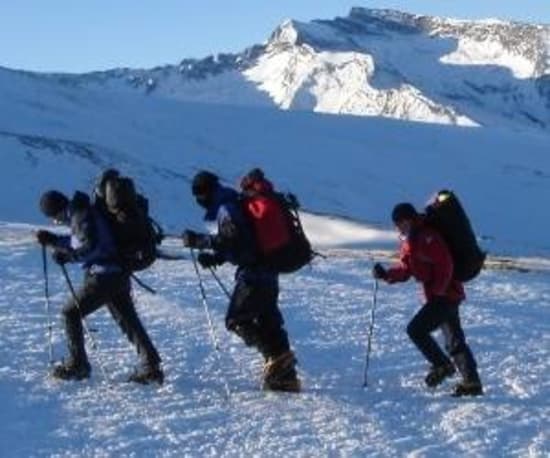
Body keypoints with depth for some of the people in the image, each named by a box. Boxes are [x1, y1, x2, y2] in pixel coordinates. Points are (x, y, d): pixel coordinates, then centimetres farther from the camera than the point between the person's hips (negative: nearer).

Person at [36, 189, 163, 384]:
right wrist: (53, 240, 17)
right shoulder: (80, 213, 15)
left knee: (71, 312, 2)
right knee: (128, 320, 11)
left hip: (103, 277, -10)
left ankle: (77, 365, 9)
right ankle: (151, 367, 9)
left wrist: (68, 256, -14)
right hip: (118, 274, 10)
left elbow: (89, 248, -23)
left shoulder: (81, 215, -15)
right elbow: (78, 241, 27)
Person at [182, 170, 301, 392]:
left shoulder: (226, 209, -11)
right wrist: (214, 257, 12)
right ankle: (284, 375, 14)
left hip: (253, 272, -10)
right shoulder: (236, 204, 20)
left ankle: (277, 355, -14)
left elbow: (231, 239, -24)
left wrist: (198, 241, -19)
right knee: (267, 321, 12)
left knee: (236, 320, -5)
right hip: (267, 271, 10)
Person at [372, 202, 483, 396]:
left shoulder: (427, 237, -18)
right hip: (447, 294, 10)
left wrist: (437, 290, -23)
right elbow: (405, 269, 14)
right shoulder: (410, 242, 13)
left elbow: (445, 264, -24)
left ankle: (442, 365, 0)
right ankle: (472, 382, 17)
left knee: (416, 330, -12)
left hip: (445, 295, -10)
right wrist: (386, 274, -2)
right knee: (454, 341, 13)